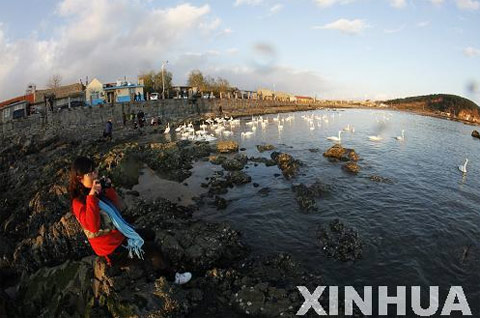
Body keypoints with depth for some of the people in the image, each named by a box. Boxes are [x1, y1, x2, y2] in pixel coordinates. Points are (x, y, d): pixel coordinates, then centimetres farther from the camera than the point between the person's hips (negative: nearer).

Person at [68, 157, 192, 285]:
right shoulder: (79, 203, -23)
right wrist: (91, 197, -38)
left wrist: (108, 188, -8)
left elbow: (118, 207, 6)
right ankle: (172, 277, 14)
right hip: (113, 249, -9)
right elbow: (93, 226, -37)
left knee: (150, 235, 20)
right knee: (152, 249, -7)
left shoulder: (98, 193, 0)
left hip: (119, 234, 9)